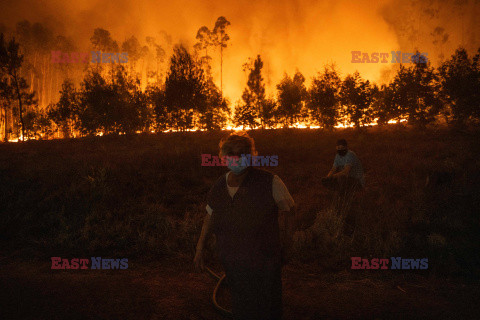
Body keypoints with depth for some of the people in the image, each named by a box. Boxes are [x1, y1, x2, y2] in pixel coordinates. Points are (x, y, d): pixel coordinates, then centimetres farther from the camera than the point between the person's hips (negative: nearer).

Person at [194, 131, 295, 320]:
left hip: (263, 264, -4)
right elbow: (210, 216, 12)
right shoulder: (219, 186, -2)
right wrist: (199, 249, 16)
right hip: (231, 263, 4)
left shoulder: (270, 182, -17)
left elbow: (288, 211, -6)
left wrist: (285, 248, -3)